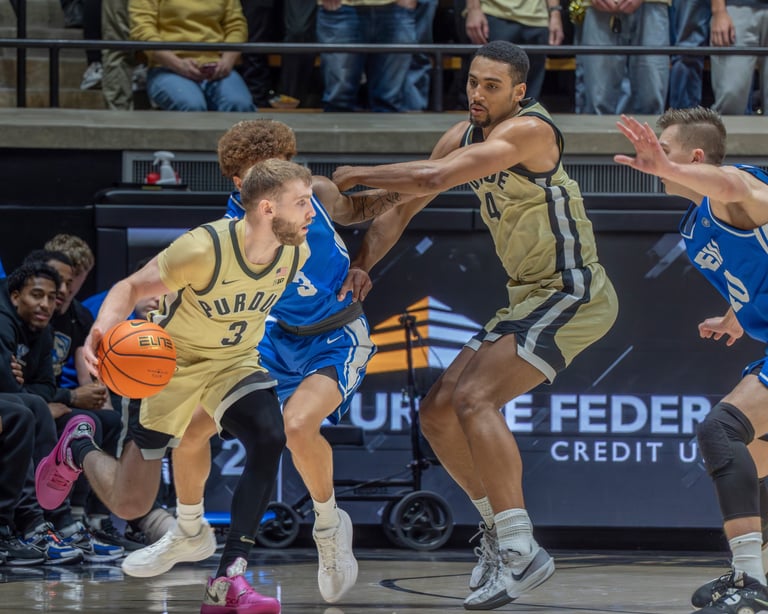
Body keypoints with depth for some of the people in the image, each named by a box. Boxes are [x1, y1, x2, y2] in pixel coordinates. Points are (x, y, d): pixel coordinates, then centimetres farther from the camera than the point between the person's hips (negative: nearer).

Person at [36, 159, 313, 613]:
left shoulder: (297, 253, -14)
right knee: (128, 504, 3)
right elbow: (130, 289, -21)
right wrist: (103, 330, -40)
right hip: (172, 362, -4)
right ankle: (79, 448, 39)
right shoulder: (205, 249, -31)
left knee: (270, 442, -29)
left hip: (235, 362, 4)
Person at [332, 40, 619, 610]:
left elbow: (432, 179, -28)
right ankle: (499, 527, 18)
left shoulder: (530, 130, -19)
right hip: (527, 299, 9)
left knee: (474, 399, -23)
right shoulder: (463, 137, 8)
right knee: (438, 410, 6)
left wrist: (358, 174, -14)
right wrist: (359, 268, 1)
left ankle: (521, 551, -23)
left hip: (572, 294, -9)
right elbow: (403, 209, 15)